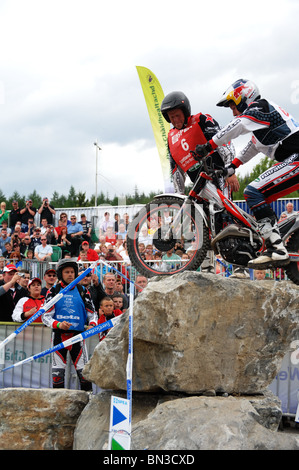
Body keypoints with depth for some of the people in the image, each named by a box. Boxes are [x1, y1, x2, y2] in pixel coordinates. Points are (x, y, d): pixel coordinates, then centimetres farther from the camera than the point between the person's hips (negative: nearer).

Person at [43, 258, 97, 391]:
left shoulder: (82, 291, 9)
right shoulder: (53, 291, 5)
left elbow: (92, 313, 12)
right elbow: (45, 316, -1)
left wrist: (92, 324, -10)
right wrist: (58, 324, -19)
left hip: (78, 335, 1)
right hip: (59, 335, 0)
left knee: (83, 370, -4)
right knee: (58, 371, 0)